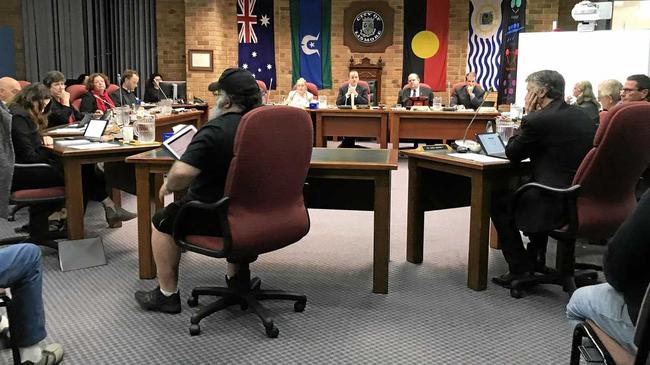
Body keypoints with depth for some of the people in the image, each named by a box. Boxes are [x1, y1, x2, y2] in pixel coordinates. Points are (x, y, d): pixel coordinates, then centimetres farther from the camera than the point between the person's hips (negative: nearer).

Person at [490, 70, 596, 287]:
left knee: (497, 200, 12)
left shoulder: (537, 120, -15)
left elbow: (512, 154, -1)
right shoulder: (582, 116, 10)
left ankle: (519, 270, 16)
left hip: (558, 205, -9)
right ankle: (532, 261, 36)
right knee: (520, 183, 31)